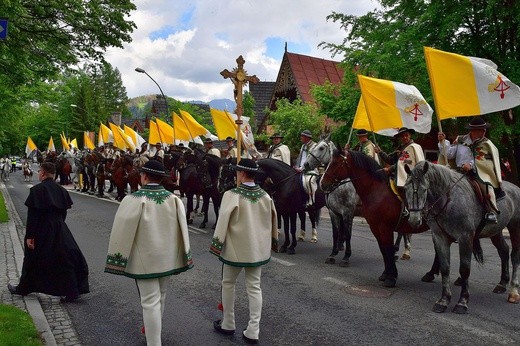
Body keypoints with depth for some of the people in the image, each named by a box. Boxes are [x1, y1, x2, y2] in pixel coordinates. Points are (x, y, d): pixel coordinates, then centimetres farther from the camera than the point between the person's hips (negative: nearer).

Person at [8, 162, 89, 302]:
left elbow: (32, 215, -15)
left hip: (41, 232, -4)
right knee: (65, 259, 4)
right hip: (59, 229, 4)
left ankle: (23, 288, 33)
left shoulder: (37, 190, -13)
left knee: (32, 261, 14)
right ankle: (72, 291, 0)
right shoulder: (61, 190, 4)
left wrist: (29, 236, -12)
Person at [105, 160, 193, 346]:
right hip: (167, 257, 5)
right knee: (160, 296, 22)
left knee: (150, 301, 3)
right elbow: (182, 229, 1)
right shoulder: (174, 199, -4)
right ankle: (153, 329, 44)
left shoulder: (133, 200, -17)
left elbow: (122, 231, -14)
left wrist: (117, 260, -4)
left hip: (145, 259, -5)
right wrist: (183, 257, 10)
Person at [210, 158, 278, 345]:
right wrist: (273, 241, 22)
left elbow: (223, 221, -16)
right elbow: (273, 220, 9)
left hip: (236, 248, -4)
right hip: (258, 248, 4)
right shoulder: (265, 196, 0)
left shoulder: (231, 195, -16)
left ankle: (228, 325, 28)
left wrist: (216, 244, -8)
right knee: (254, 288, 10)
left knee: (228, 284, 16)